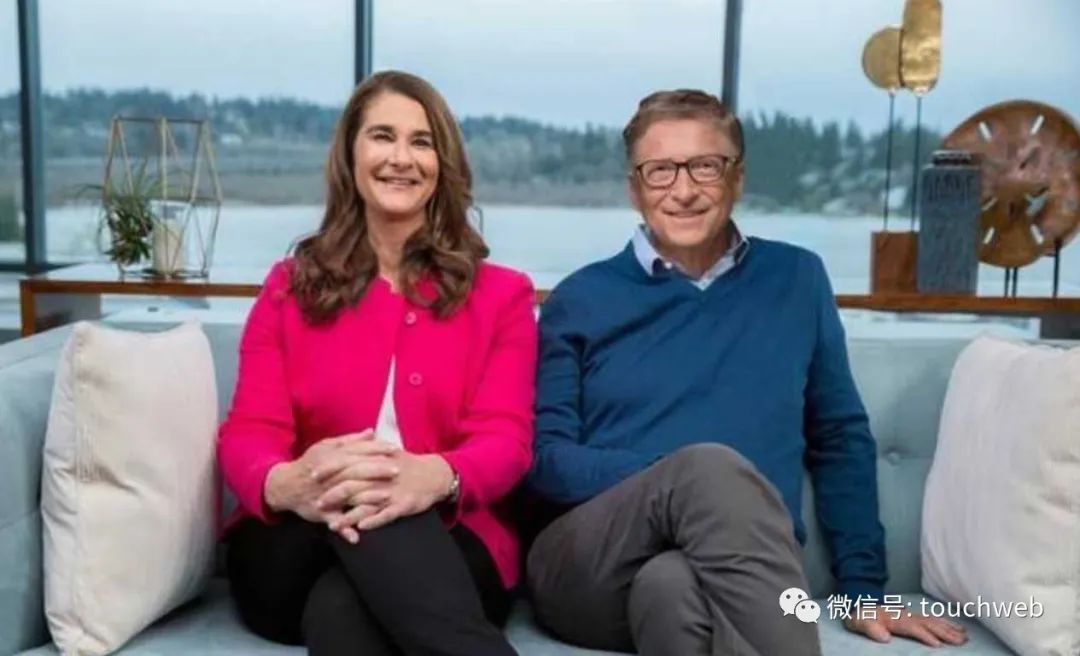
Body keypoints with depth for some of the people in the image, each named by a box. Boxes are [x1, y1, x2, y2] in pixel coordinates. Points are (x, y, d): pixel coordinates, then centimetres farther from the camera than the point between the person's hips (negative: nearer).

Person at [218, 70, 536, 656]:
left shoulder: (501, 294, 12)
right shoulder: (289, 287, 14)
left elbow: (505, 438, -4)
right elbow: (248, 434, 1)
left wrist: (434, 477, -32)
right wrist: (288, 484, -28)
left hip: (446, 544, -1)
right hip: (292, 554, 2)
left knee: (344, 608, -38)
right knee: (350, 505, -37)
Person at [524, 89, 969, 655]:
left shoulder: (796, 280, 14)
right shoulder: (580, 299, 8)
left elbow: (841, 441, 17)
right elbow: (543, 457, 1)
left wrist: (865, 588, 11)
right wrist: (686, 481, -15)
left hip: (732, 562, 0)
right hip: (587, 570, 1)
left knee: (670, 586, -38)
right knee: (712, 467, -33)